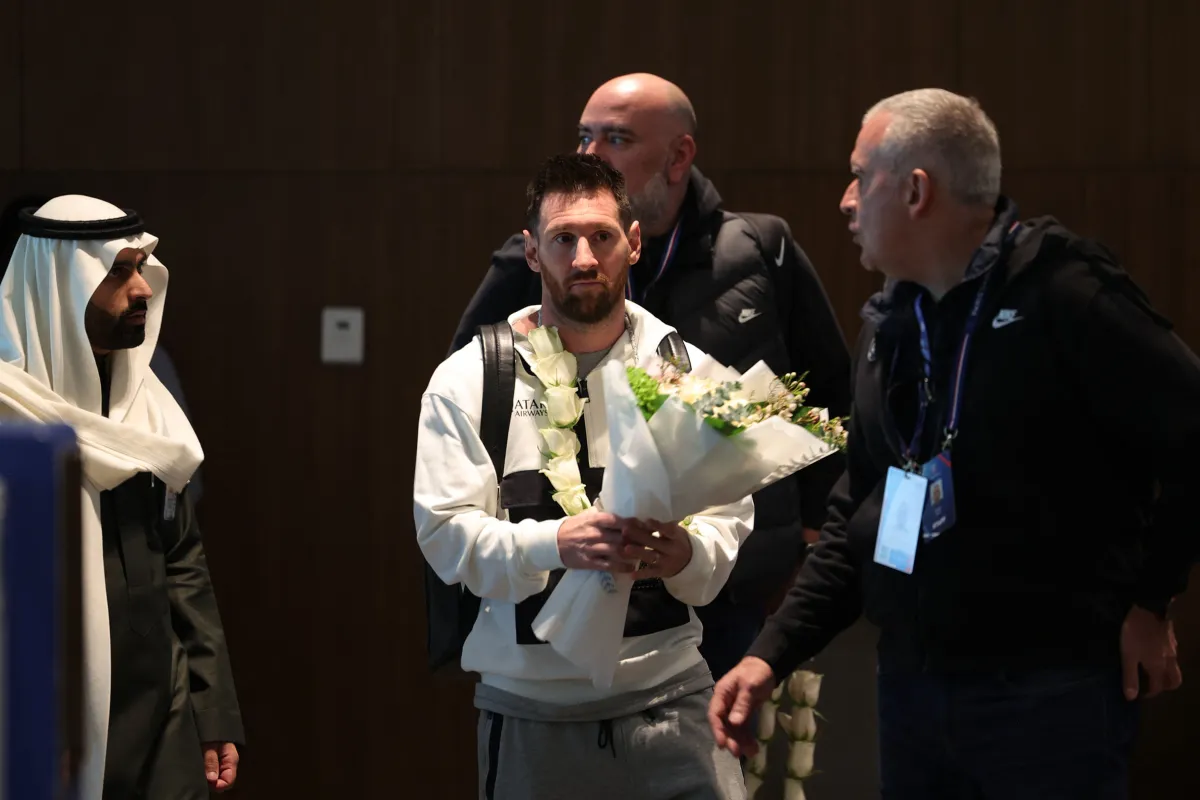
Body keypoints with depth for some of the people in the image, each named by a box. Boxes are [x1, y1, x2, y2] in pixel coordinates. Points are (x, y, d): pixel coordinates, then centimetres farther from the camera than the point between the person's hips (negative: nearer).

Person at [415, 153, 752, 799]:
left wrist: (686, 554, -21)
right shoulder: (468, 381, 1)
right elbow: (445, 532, -7)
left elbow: (730, 521, 3)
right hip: (531, 711, -1)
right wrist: (557, 544, -24)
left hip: (669, 696, 1)